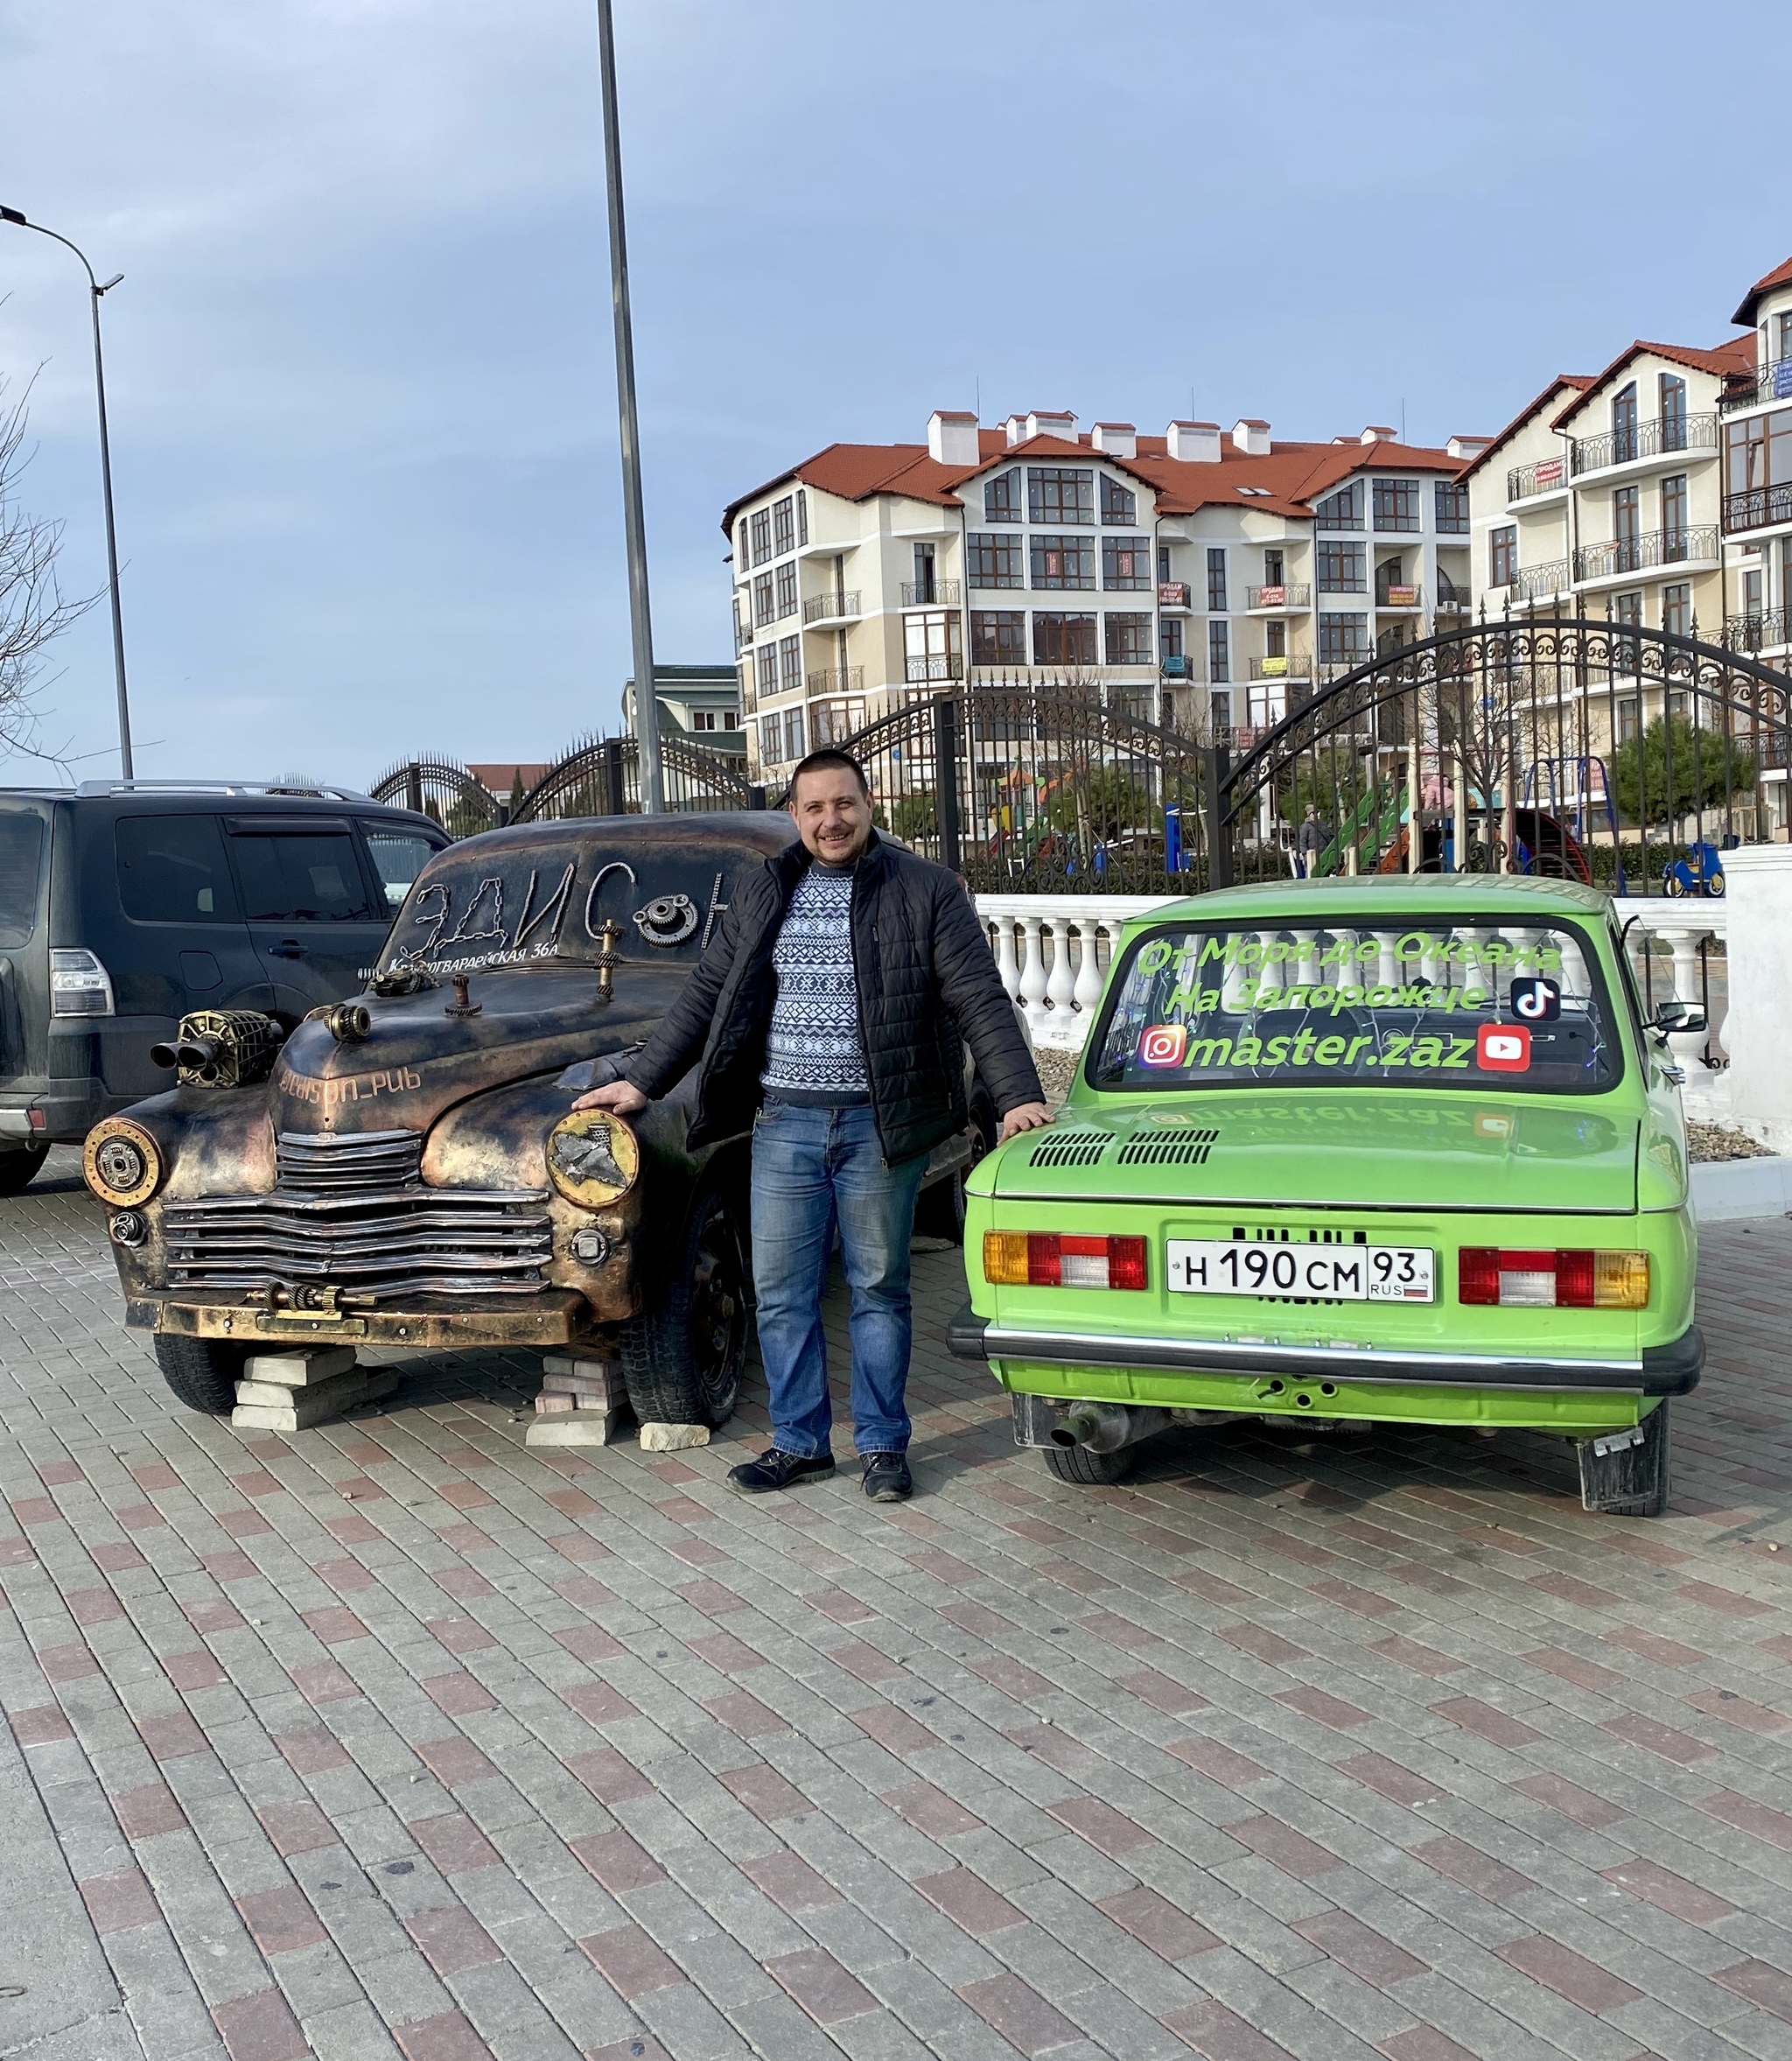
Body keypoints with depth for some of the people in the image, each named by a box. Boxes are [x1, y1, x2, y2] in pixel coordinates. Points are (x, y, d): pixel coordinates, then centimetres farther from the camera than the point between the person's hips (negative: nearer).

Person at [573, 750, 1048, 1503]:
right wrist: (640, 1081, 10)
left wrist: (1018, 1096, -15)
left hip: (879, 1126, -3)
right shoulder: (761, 894, 8)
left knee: (879, 1290, 7)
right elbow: (704, 997, 13)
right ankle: (799, 1442, 21)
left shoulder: (926, 891, -2)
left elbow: (979, 1001, -6)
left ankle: (883, 1446, 19)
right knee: (781, 1292, 7)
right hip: (785, 1123, 3)